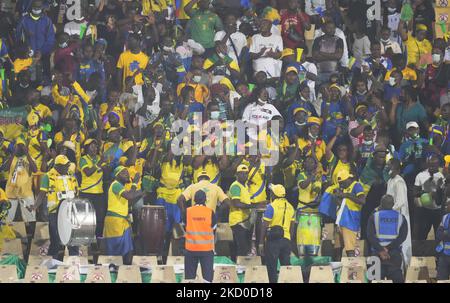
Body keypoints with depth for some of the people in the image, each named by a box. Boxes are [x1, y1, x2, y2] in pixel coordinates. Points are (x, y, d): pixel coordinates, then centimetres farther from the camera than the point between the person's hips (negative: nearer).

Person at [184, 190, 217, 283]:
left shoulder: (188, 211, -4)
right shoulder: (210, 212, -6)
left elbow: (184, 226, 6)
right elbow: (214, 227, 2)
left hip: (191, 248, 1)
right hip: (207, 248, -1)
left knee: (189, 275, 8)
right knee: (207, 274, 1)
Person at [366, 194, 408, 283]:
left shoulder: (374, 217, 3)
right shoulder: (400, 218, 6)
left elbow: (370, 236, -8)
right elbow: (402, 237, -5)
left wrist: (380, 250, -12)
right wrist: (388, 248, -11)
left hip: (377, 252, -1)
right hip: (395, 254, 1)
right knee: (397, 278, 4)